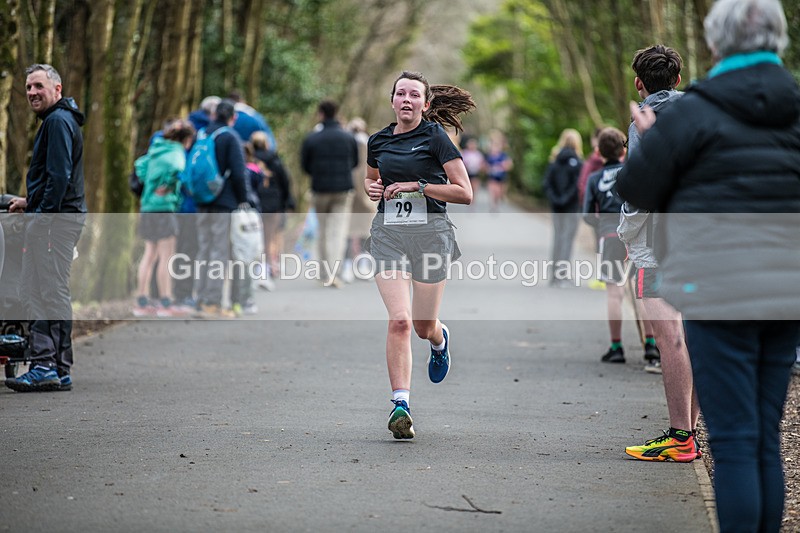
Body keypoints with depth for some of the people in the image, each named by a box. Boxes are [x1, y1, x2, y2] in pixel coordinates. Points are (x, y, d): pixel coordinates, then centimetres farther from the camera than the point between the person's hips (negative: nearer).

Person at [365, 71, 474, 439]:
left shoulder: (435, 138, -4)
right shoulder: (379, 140, 10)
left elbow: (465, 193, -6)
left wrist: (418, 186, -13)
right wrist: (371, 188, 7)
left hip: (429, 231, -2)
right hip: (389, 232, 2)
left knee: (424, 326, 7)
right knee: (399, 320, -14)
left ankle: (440, 339, 46)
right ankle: (400, 405, -13)